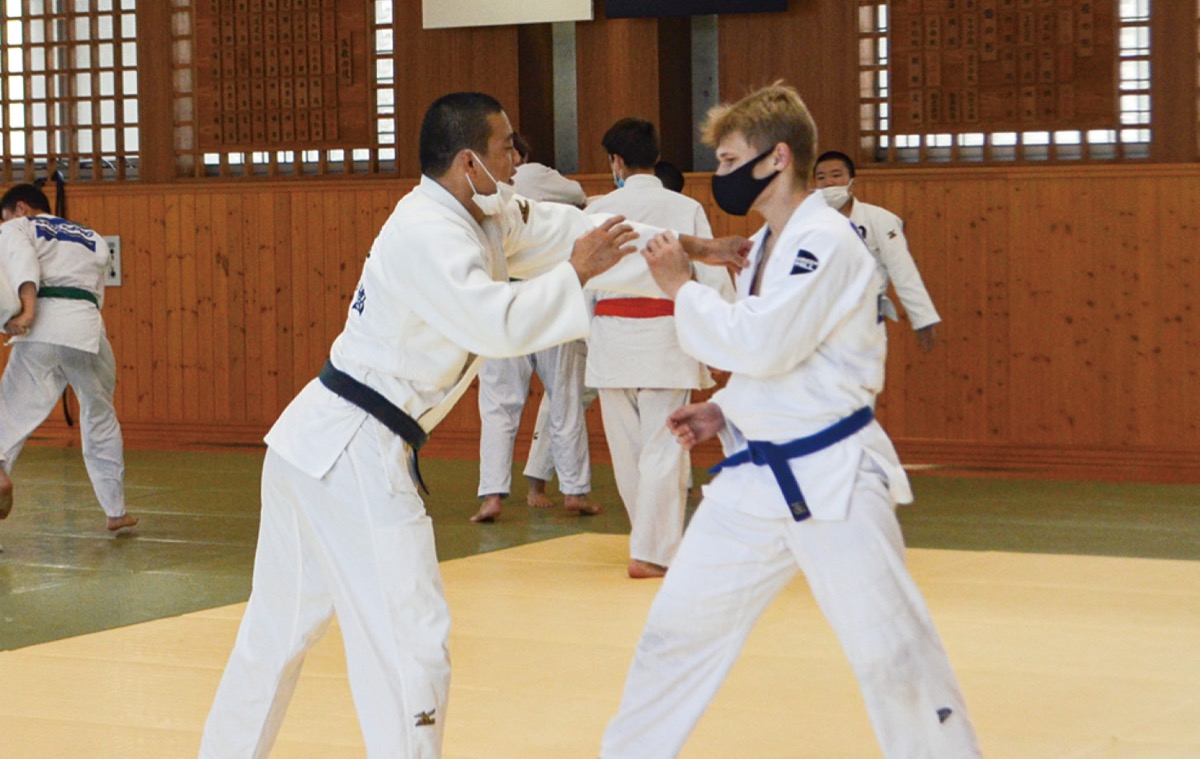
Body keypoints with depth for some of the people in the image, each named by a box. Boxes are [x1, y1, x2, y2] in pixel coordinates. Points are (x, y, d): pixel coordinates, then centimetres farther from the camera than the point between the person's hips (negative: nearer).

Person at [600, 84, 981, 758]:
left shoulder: (827, 244, -16)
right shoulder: (768, 245, 13)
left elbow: (762, 345, -25)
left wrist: (681, 287, -13)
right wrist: (724, 411, 8)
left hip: (832, 480, -9)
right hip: (757, 474, 9)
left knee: (892, 655, -5)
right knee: (678, 627, 12)